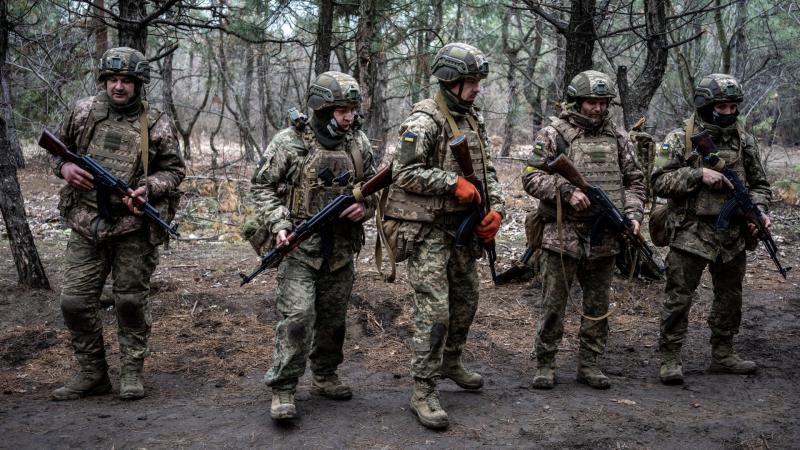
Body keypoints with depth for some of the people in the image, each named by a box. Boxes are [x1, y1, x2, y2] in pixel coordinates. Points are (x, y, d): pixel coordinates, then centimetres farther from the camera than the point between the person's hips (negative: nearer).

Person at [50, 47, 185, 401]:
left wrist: (147, 188, -16)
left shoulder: (157, 125, -3)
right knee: (75, 301, 3)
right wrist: (65, 168, -6)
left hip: (134, 228, -3)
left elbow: (174, 171, 2)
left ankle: (131, 373, 20)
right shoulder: (83, 111, 4)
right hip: (87, 225, 3)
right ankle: (92, 374, 18)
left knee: (131, 302, 5)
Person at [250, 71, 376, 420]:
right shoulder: (289, 142, -8)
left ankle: (324, 377, 30)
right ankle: (282, 389, -2)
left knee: (333, 318, 13)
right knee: (297, 317, -12)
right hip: (299, 247, -4)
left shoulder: (359, 143, 5)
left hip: (341, 249, 5)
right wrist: (279, 226, -15)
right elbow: (262, 188, -3)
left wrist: (365, 206, -6)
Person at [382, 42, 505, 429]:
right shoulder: (425, 120, -14)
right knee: (434, 310, -10)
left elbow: (487, 170, 15)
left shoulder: (474, 119, 11)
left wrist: (495, 208, 0)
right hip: (428, 230, -8)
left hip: (462, 228, 8)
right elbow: (404, 172, -20)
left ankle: (450, 362, 39)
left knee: (466, 302, 18)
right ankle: (423, 391, -1)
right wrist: (454, 183, -22)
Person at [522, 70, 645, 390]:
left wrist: (632, 213, -2)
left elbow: (634, 181, 14)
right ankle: (545, 364, 15)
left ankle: (589, 364, 23)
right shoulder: (554, 133, -3)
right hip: (562, 235, -4)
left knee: (597, 306, 11)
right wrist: (566, 191, -20)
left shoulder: (618, 137, 10)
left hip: (605, 238, 4)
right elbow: (531, 177, -7)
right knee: (553, 304, 3)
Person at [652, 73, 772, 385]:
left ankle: (723, 355, 29)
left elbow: (760, 184, 13)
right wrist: (698, 174, -19)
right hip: (691, 233, -5)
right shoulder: (681, 139, -5)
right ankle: (670, 359, 7)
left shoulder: (745, 141, 7)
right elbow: (659, 182, -9)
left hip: (733, 234, 5)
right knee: (678, 298, -2)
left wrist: (758, 211, -6)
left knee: (730, 297, 15)